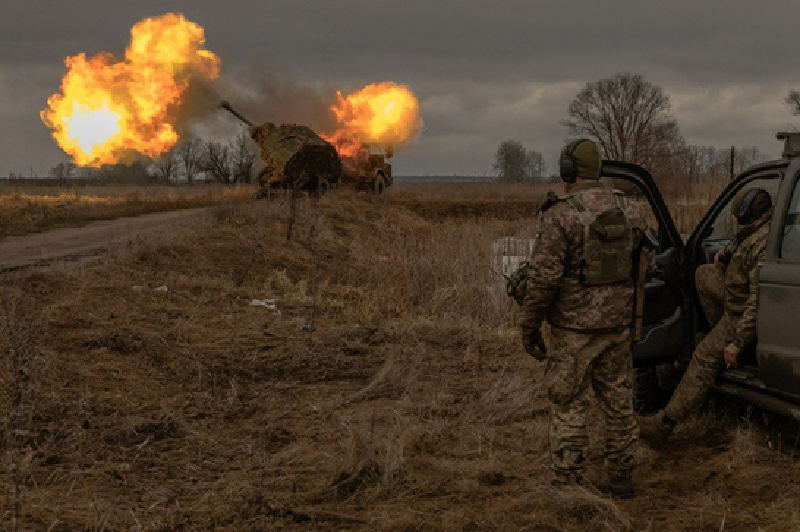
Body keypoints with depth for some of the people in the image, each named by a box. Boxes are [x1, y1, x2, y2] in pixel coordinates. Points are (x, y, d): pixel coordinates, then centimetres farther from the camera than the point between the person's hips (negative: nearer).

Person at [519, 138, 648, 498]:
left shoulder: (562, 215, -15)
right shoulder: (626, 210, 4)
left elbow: (543, 277, -17)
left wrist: (529, 327, -8)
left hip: (575, 328, -6)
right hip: (617, 323, 6)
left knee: (568, 407, 3)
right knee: (618, 402, 15)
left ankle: (568, 485, 6)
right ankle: (620, 478, 24)